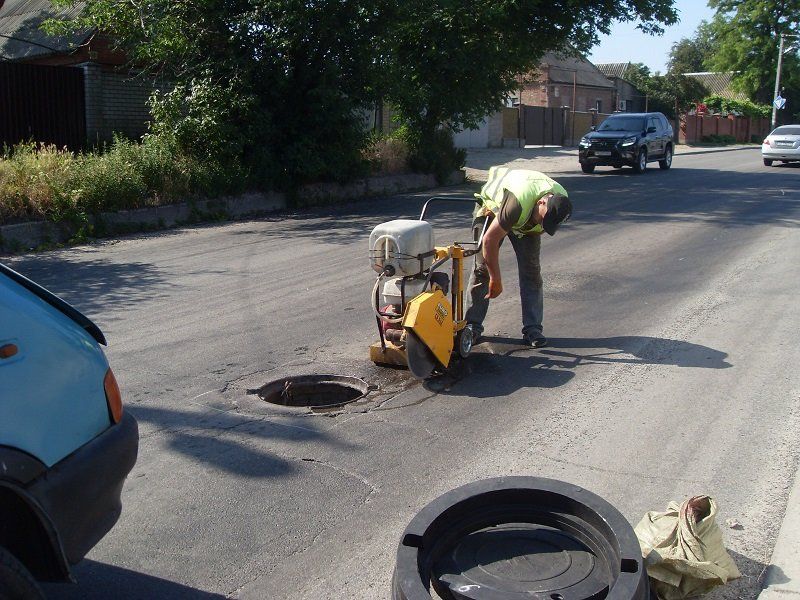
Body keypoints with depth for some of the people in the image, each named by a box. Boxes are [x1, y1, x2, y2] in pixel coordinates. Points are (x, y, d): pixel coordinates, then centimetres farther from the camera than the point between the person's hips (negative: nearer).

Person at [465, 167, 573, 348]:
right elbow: (490, 239, -39)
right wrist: (496, 279, -33)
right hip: (492, 207, -4)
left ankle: (532, 328, -4)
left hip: (525, 220, 4)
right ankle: (472, 326, 0)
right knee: (482, 267, -10)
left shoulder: (561, 199, -27)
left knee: (531, 269, -7)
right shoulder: (519, 202, -46)